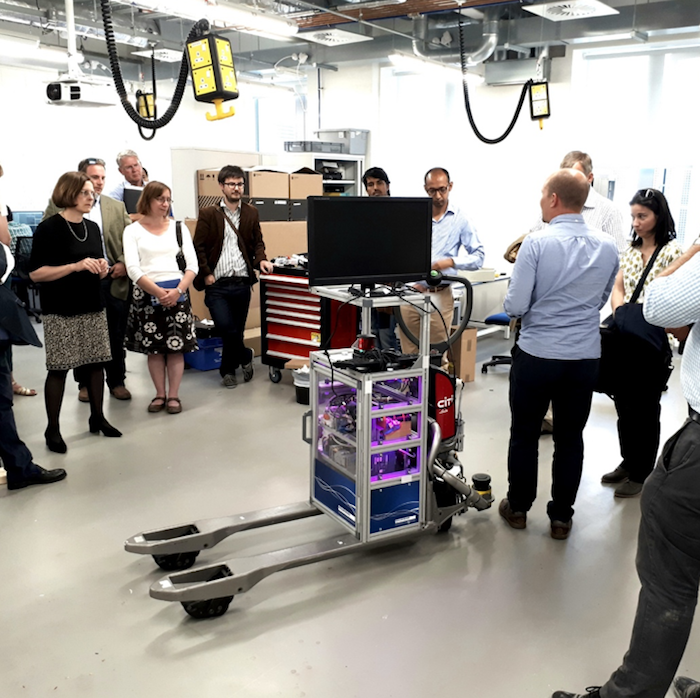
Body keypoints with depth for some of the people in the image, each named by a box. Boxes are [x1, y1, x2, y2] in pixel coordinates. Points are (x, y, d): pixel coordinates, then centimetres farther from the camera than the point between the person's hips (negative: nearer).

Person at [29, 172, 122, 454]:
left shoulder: (92, 227, 11)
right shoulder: (48, 228, -8)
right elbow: (35, 273, -14)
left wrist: (102, 269, -3)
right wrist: (76, 266, -21)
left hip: (93, 307, 6)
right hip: (60, 312, -6)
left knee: (95, 363, 8)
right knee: (58, 369, -2)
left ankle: (97, 418, 22)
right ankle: (52, 429, 8)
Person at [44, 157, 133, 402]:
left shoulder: (117, 207, 9)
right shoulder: (59, 204, 1)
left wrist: (124, 262, -8)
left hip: (113, 280, 2)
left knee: (116, 335, 9)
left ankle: (117, 381, 21)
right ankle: (85, 383, 22)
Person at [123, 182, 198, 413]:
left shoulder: (178, 228, 9)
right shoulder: (132, 230, 3)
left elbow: (192, 265, 3)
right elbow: (133, 268, -6)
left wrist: (178, 290, -12)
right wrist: (158, 292, -16)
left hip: (177, 293, 1)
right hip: (146, 294, -1)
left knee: (176, 346, 0)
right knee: (154, 348, 5)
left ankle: (173, 396, 9)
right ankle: (160, 394, 17)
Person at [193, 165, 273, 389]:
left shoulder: (251, 213, 11)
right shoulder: (208, 214, 0)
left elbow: (257, 241, 17)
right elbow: (198, 247, 0)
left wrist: (261, 259, -3)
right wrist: (206, 274, -8)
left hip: (242, 282, 3)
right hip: (217, 284, -3)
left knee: (236, 331, 9)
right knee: (226, 328, -14)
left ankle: (227, 370, 27)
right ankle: (245, 356, 13)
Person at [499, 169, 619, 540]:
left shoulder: (536, 243, -15)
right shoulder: (608, 246, 0)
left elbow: (515, 306, -15)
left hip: (536, 355, -3)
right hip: (585, 357, 4)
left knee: (524, 433, 13)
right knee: (570, 438, 13)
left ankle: (518, 507, 26)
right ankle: (561, 517, 23)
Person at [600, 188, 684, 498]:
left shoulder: (672, 252, -9)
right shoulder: (630, 251, 10)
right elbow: (617, 288, 7)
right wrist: (620, 311, -12)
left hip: (654, 341, -6)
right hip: (625, 339, 6)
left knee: (644, 408, 5)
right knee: (623, 404, 15)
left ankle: (641, 473, 19)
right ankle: (627, 462, 32)